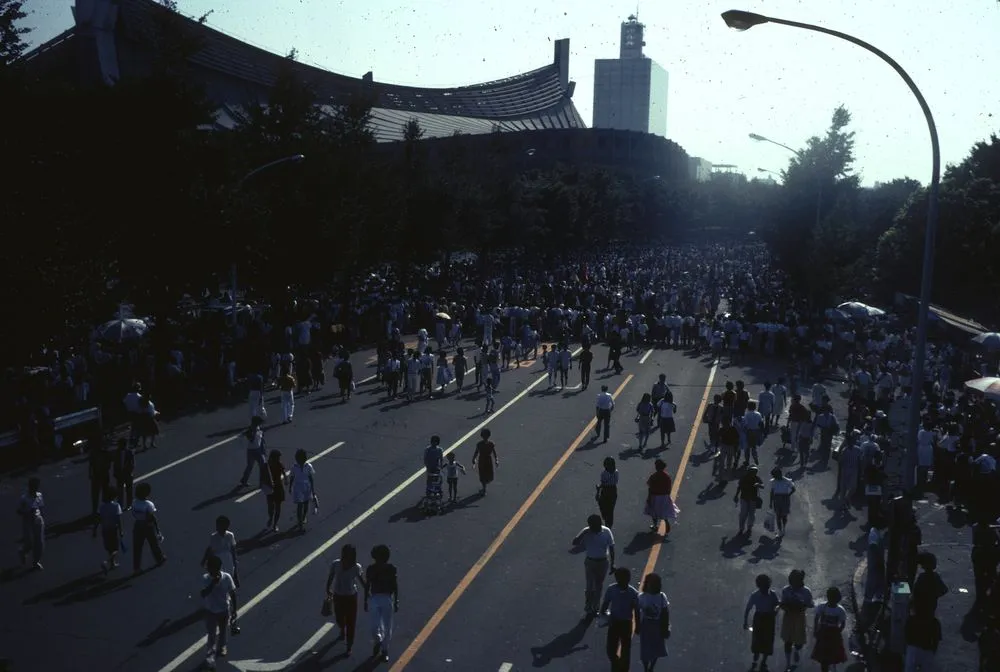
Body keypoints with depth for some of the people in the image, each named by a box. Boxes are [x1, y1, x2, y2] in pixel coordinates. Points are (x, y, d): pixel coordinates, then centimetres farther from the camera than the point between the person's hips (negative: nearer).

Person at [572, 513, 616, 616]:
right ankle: (588, 608, 22)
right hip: (590, 562, -1)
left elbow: (611, 548, -6)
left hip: (603, 562, 1)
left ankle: (596, 607, 33)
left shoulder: (606, 531, -15)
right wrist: (583, 533, -33)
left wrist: (612, 564, -3)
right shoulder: (586, 532, -15)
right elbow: (575, 542, -22)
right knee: (590, 586, 3)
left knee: (599, 586, 15)